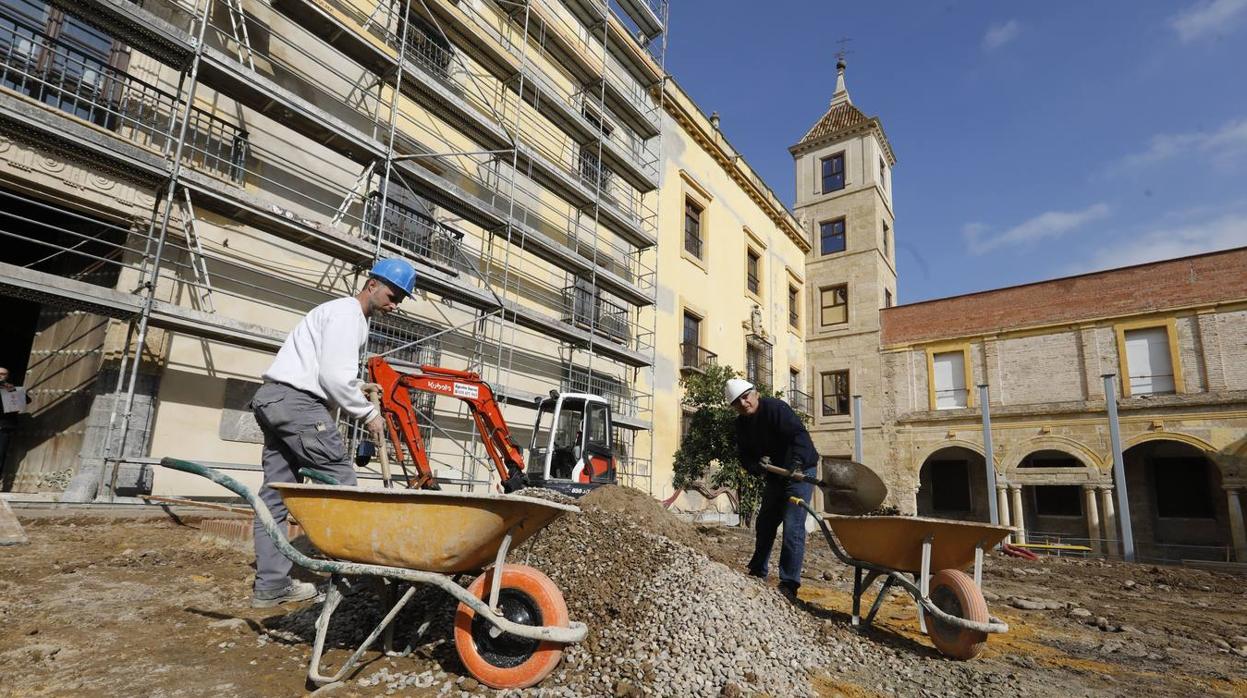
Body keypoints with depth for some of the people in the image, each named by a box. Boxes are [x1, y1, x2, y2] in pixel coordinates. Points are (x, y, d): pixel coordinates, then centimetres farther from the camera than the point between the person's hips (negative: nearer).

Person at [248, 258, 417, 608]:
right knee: (340, 480, -7)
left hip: (272, 398, 10)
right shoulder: (348, 313, -8)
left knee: (276, 494, 8)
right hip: (297, 400, -10)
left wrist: (357, 387, 8)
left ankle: (270, 585, 13)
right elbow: (335, 377, -16)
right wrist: (368, 413, -6)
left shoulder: (342, 311, 24)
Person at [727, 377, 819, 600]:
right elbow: (745, 456, 0)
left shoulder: (775, 408, -23)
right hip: (774, 475, 8)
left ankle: (789, 584, -6)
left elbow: (800, 435, -32)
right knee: (764, 523, 16)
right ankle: (757, 571, 33)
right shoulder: (742, 424, 1)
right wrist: (757, 466, -22)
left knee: (792, 527, -13)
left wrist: (796, 464, -46)